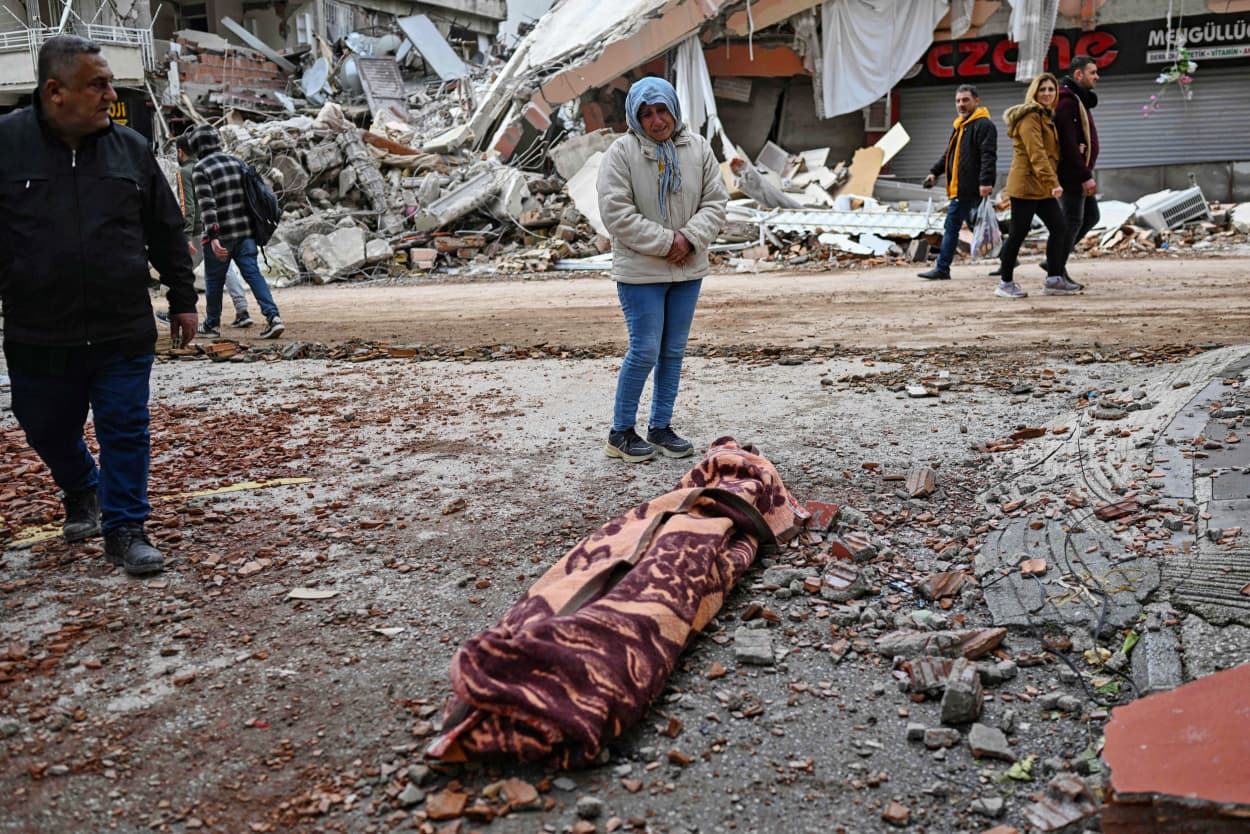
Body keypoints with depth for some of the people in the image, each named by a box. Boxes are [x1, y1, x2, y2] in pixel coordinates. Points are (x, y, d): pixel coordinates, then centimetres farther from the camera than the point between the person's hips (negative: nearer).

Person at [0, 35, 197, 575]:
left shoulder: (130, 147, 3)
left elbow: (167, 233, 10)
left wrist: (183, 299, 11)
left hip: (124, 334, 0)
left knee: (126, 430, 1)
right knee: (49, 432, 17)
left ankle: (125, 529, 14)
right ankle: (81, 493, 45)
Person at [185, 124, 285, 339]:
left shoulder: (200, 169, -8)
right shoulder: (237, 162, 8)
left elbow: (206, 204, -17)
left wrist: (213, 237, -21)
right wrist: (254, 225, 17)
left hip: (220, 235, -4)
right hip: (246, 232, 4)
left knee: (213, 280, 11)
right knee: (253, 273, 1)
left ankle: (212, 325, 23)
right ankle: (273, 317, -15)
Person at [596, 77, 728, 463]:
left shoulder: (698, 148, 4)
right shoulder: (621, 152, -10)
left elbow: (716, 201, 4)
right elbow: (617, 213, -15)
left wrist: (690, 237, -14)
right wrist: (665, 242, -17)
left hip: (688, 270, 5)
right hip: (640, 271, -5)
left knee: (674, 351, 11)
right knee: (645, 351, -5)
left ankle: (661, 426, 24)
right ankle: (620, 432, 10)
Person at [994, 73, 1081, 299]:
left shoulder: (1047, 117, 20)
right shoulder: (1030, 117, -11)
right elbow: (1036, 154, -21)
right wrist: (1053, 182, -28)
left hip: (1042, 187, 9)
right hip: (1026, 184, -9)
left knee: (1060, 228, 4)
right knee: (1019, 233, -4)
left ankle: (1054, 280, 10)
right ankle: (1005, 283, 5)